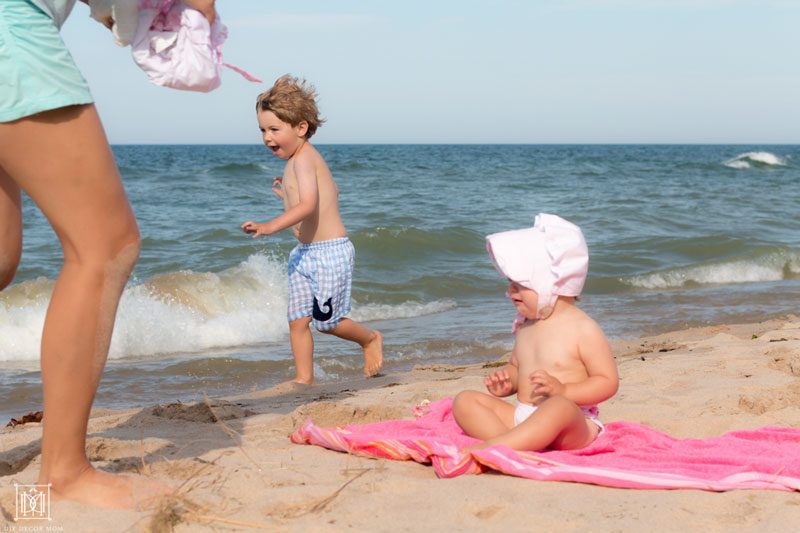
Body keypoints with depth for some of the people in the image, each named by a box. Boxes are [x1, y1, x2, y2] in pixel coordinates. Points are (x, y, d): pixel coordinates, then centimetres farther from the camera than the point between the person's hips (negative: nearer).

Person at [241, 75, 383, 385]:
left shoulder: (302, 160, -17)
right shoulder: (303, 159, 14)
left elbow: (308, 205, -30)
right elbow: (330, 193, 25)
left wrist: (271, 226, -37)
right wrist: (287, 195, 28)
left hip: (330, 252, -10)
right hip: (305, 254, 10)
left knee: (325, 320, -1)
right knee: (298, 320, 4)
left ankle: (370, 339, 24)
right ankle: (304, 378, 9)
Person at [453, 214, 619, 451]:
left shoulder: (583, 329, -7)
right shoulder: (525, 325, 15)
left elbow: (608, 382, -7)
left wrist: (563, 391, -21)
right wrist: (507, 382, 5)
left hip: (573, 425, -8)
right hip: (521, 418, 8)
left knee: (559, 406, -42)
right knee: (465, 400, -8)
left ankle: (487, 448, -45)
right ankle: (519, 447, -30)